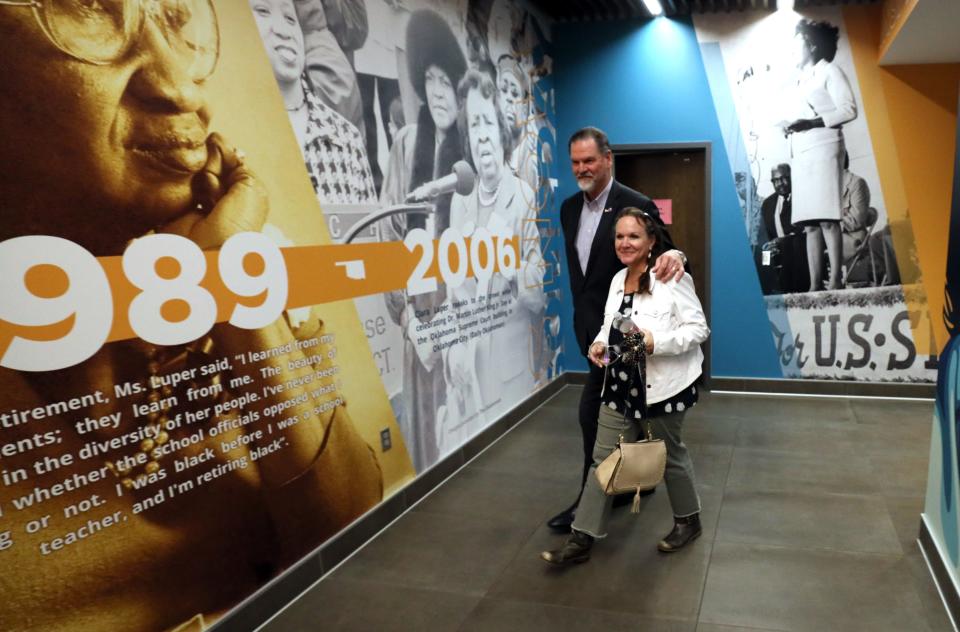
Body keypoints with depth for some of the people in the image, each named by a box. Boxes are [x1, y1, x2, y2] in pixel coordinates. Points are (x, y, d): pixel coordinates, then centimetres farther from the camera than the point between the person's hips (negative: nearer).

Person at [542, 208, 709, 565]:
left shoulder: (672, 279, -14)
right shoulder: (618, 280, 9)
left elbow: (698, 328, -15)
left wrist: (656, 343, -29)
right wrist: (599, 343, -3)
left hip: (661, 386, -6)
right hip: (620, 385, 6)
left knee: (669, 455, 15)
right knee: (603, 459, 7)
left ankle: (688, 521, 41)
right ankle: (582, 539, 14)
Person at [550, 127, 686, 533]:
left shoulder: (636, 206, -13)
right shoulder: (569, 208, 8)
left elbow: (662, 255, -13)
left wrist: (675, 256, -36)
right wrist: (580, 314, 10)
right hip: (590, 323, 7)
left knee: (593, 410, -5)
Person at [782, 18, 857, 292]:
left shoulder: (829, 71, 5)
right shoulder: (802, 80, 26)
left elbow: (849, 110, -6)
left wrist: (811, 123, -16)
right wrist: (792, 127, 4)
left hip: (823, 149, -7)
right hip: (802, 153, 7)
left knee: (827, 218, -15)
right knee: (809, 222, -2)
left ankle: (834, 280, -18)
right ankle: (815, 284, -5)